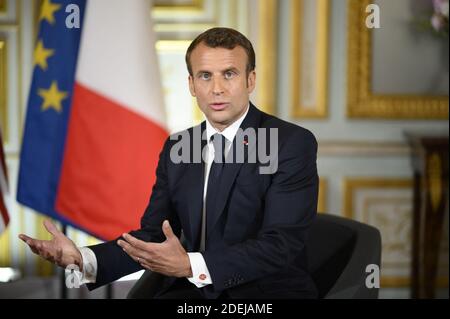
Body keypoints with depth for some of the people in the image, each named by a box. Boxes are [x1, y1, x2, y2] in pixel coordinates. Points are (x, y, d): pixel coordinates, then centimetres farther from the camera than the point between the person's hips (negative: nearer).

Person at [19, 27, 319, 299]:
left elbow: (281, 244, -17)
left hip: (269, 289, -4)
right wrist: (82, 258, -11)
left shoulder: (294, 143, -8)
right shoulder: (176, 148, 10)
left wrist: (191, 265, -29)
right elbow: (153, 235, 7)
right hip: (192, 290, 4)